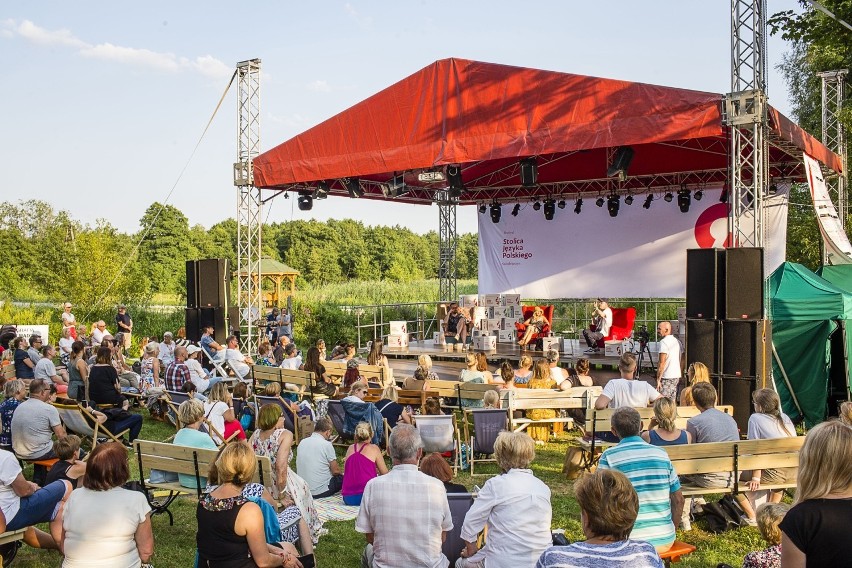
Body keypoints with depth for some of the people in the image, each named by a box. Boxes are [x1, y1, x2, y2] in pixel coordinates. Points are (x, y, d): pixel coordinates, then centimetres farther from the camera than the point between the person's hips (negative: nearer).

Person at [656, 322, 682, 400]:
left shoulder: (664, 342, -12)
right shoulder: (677, 341, 14)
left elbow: (662, 362, -17)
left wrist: (658, 379, -16)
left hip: (667, 377, -8)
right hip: (677, 376, 8)